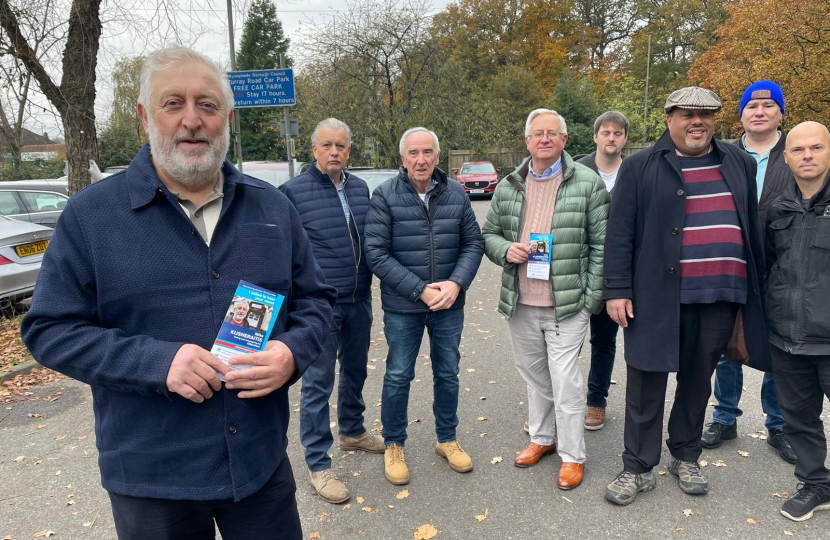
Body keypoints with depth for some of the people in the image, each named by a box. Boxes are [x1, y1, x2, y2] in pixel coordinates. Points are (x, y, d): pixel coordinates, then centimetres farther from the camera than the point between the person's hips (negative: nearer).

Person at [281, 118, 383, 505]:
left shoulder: (360, 189, 8)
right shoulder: (293, 191, -8)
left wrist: (368, 282, 14)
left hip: (359, 301, 6)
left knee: (355, 371, 19)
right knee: (317, 382, 2)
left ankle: (352, 432, 41)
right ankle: (318, 464, 15)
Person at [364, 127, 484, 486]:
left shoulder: (456, 194, -1)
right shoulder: (385, 196, -10)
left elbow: (473, 244, 3)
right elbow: (376, 253, -14)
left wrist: (455, 284, -14)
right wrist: (421, 290, -18)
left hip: (450, 305, 3)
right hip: (402, 307, -3)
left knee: (448, 374, 16)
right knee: (398, 377, 10)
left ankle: (447, 440, 36)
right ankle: (393, 446, 30)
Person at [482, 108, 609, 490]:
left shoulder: (588, 183, -4)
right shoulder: (508, 187, 8)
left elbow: (601, 245, -4)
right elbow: (489, 233, 15)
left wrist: (592, 298, -8)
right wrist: (506, 250, -8)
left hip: (567, 304, -4)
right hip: (521, 302, 5)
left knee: (565, 380, -1)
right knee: (533, 374, 18)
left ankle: (572, 456, 18)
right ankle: (542, 438, 38)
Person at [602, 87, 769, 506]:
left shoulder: (739, 163, 12)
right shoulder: (640, 168, -1)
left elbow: (753, 228, 15)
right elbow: (619, 234, -4)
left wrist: (759, 285, 12)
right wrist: (617, 290, -10)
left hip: (721, 297, 4)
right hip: (657, 295, -3)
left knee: (698, 380, 15)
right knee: (646, 383, 3)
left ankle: (685, 457, 34)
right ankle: (638, 468, 17)